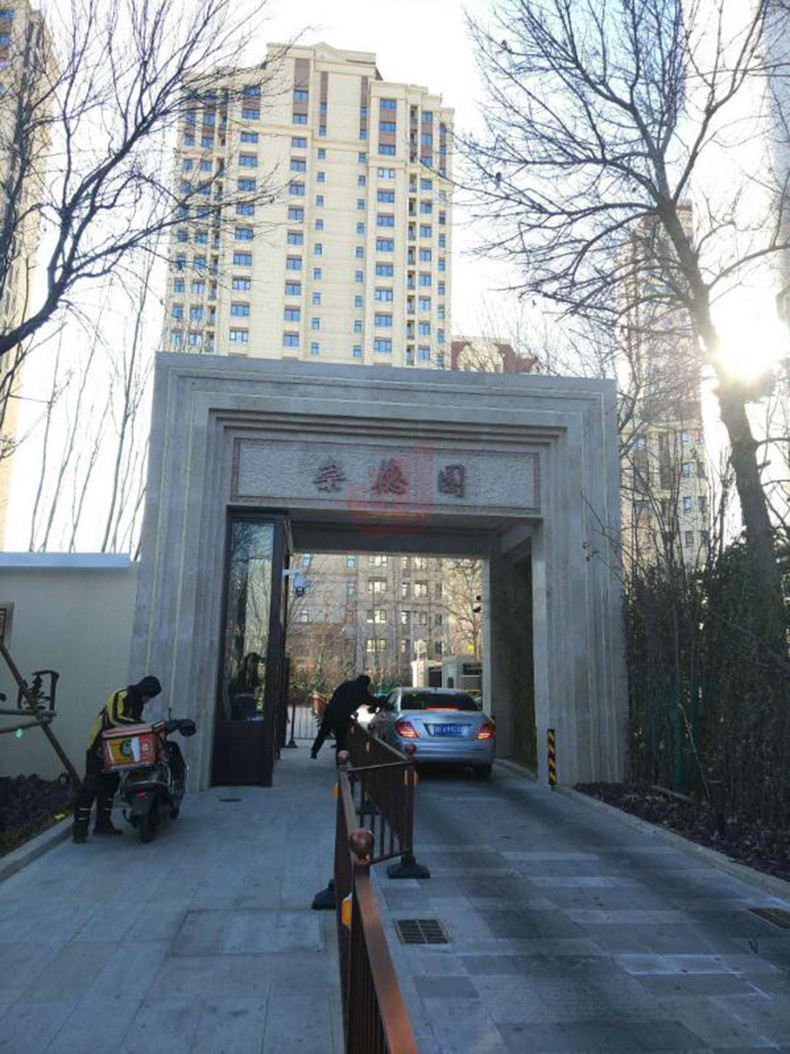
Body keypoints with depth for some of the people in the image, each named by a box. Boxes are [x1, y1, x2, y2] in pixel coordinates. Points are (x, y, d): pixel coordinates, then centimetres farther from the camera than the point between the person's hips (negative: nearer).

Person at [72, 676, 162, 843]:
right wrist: (137, 723, -31)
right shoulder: (120, 697, -18)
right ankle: (80, 828, -8)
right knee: (91, 785, -11)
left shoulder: (138, 704, 11)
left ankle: (103, 823, 19)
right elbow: (114, 718, -31)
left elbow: (135, 726, 13)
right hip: (98, 747, -9)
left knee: (111, 784, 11)